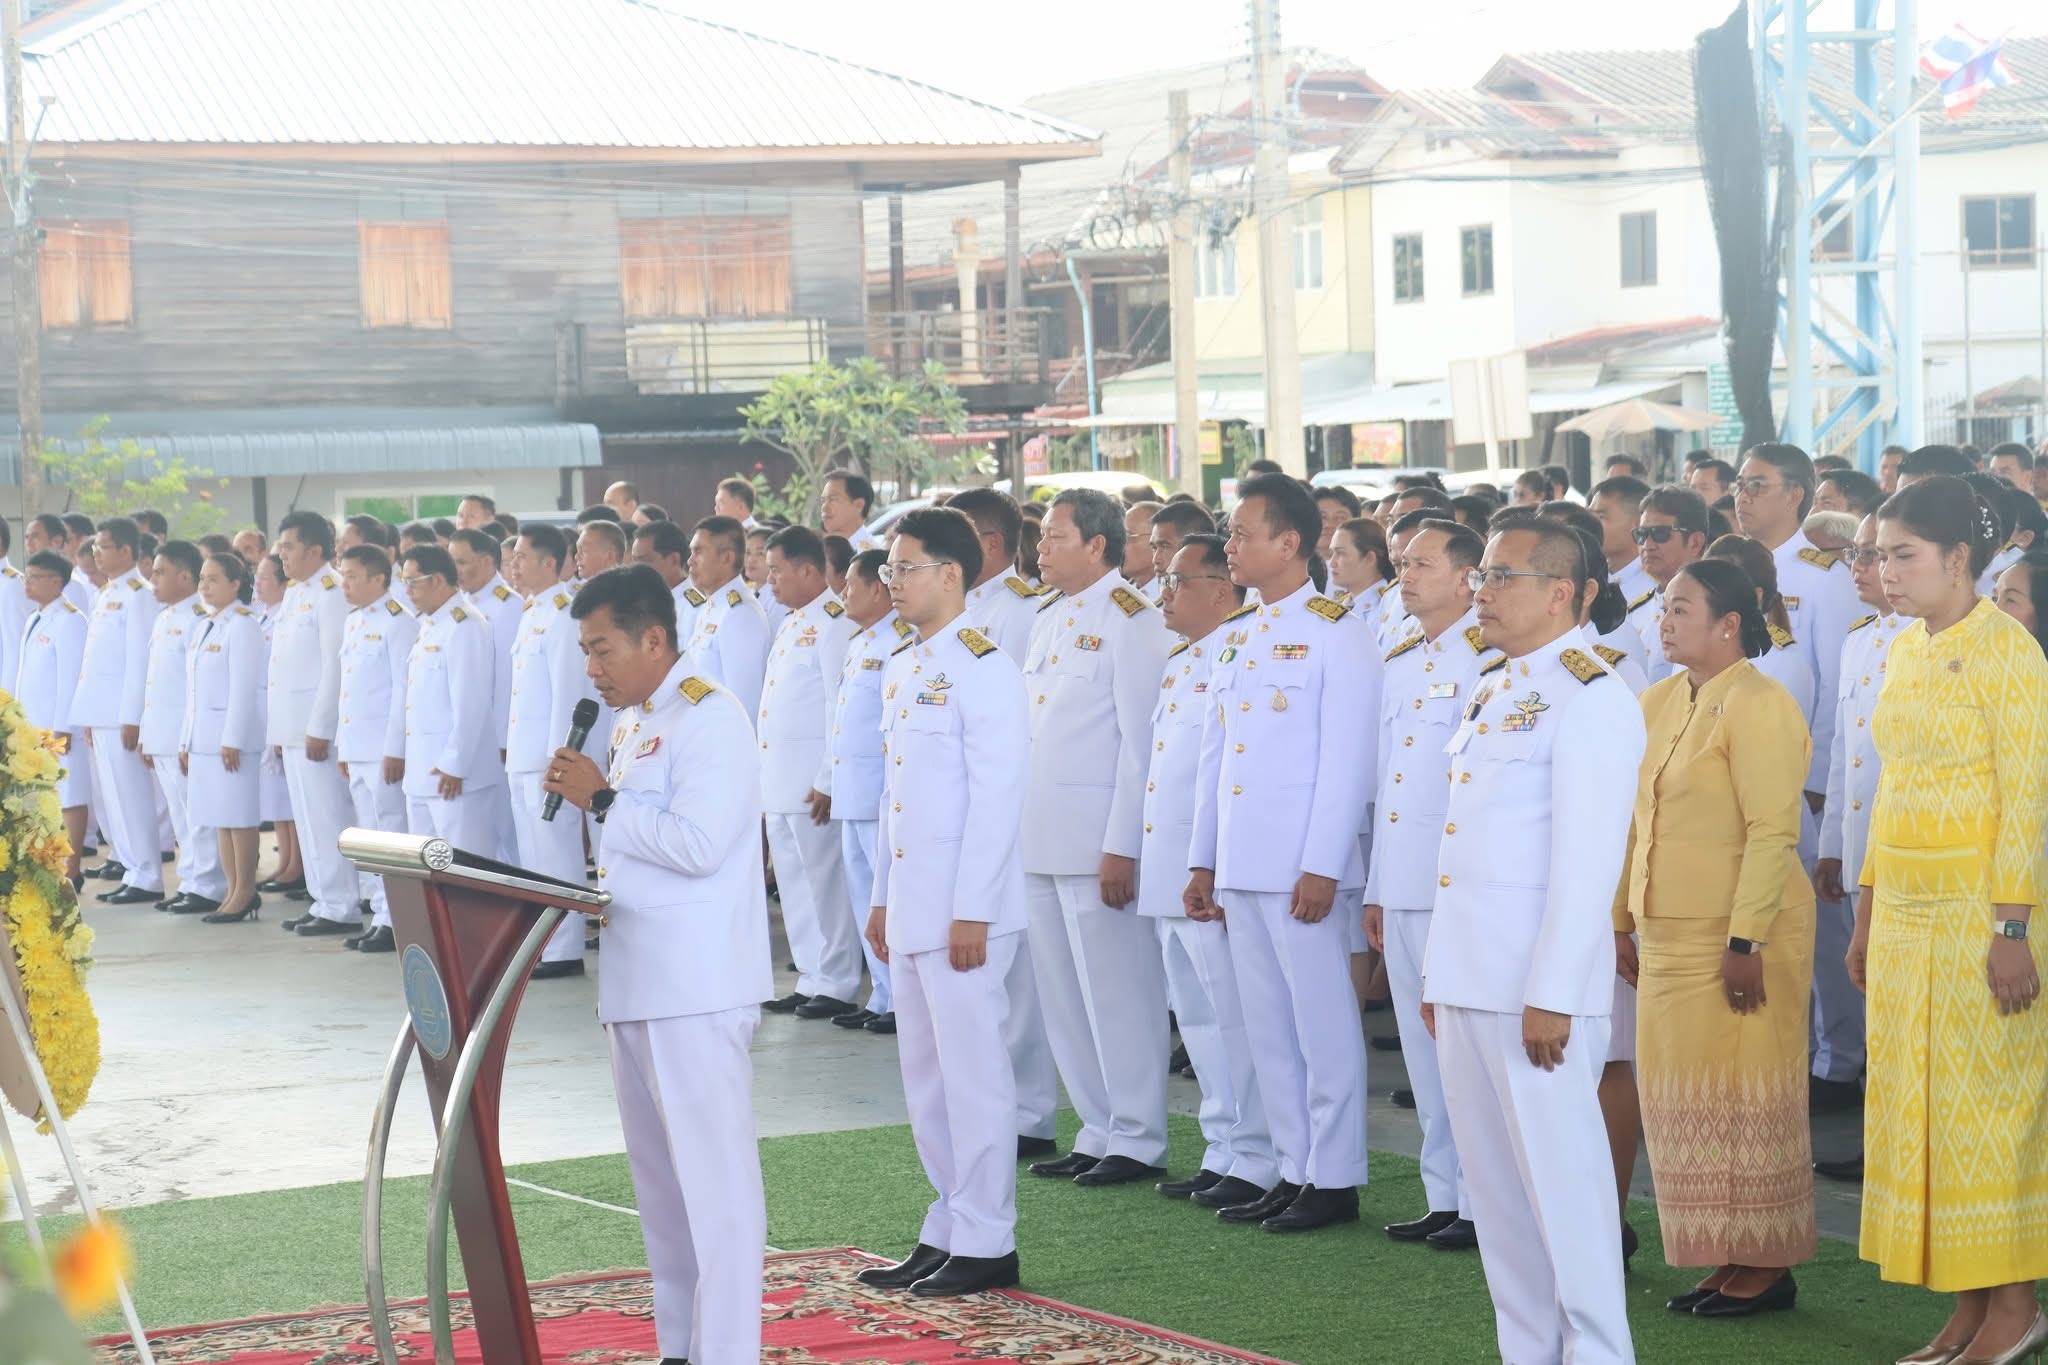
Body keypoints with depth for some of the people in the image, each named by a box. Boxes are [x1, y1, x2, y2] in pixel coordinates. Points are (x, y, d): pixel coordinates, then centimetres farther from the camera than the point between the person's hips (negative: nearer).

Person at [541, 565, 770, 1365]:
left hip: (696, 989, -10)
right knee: (658, 1174, 14)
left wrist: (600, 801, -14)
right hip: (636, 982, 10)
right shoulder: (632, 724, 17)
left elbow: (696, 844, -23)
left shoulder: (710, 721, -12)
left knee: (712, 1174, -7)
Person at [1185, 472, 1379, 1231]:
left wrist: (1322, 866, -17)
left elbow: (1347, 758, -13)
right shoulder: (1239, 638, 15)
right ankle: (1294, 1169, 19)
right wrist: (1202, 859, 15)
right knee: (1267, 1025, 11)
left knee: (1322, 1022, -1)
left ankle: (1336, 1178, 6)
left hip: (1303, 867, -8)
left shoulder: (1336, 631, -8)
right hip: (1241, 867, 8)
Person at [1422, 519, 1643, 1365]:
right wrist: (1440, 975, 16)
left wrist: (1550, 994, -19)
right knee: (1495, 1188, 12)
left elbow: (1585, 862, -16)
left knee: (1561, 1178, -3)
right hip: (1466, 980, 9)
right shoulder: (1492, 693, 17)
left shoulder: (1591, 700, -10)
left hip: (1537, 986, -9)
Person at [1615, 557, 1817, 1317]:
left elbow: (1774, 832, -18)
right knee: (1686, 1102, 9)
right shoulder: (1658, 705, 13)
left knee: (1740, 1098, -2)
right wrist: (1622, 920, 15)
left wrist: (1745, 941, -22)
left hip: (1738, 940, -8)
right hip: (1670, 939, 8)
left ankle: (1766, 1269, 6)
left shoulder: (1756, 707, -12)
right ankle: (1728, 1262, 16)